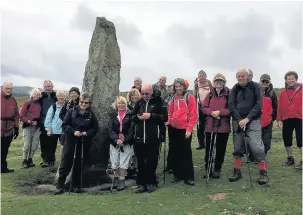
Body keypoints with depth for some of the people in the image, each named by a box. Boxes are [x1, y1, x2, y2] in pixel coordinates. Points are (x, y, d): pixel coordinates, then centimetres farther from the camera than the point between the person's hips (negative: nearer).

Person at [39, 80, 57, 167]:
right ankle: (44, 158, 22)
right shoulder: (41, 96, 8)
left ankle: (47, 160, 5)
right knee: (43, 141, 9)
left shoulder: (56, 96, -2)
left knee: (50, 142, -2)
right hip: (43, 123, 3)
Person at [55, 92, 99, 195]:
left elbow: (95, 128, 5)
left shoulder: (91, 114, 3)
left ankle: (76, 186, 22)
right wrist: (73, 131, -17)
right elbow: (64, 125, -2)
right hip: (71, 141, -1)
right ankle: (60, 186, 9)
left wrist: (86, 133, -12)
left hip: (84, 143, 1)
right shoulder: (71, 111, 0)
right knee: (65, 163, -1)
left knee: (79, 165, 9)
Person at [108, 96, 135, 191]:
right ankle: (116, 180, 20)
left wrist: (124, 140, -13)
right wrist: (116, 139, -12)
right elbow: (110, 129, 2)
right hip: (114, 143, 2)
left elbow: (131, 130, -4)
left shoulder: (130, 115, 0)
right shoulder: (113, 115, 9)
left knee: (123, 163, -1)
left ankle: (122, 180, 12)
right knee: (115, 163, 3)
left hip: (126, 143, -2)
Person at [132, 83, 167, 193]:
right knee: (140, 161, 8)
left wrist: (151, 115, -17)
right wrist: (137, 117, -5)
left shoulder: (158, 102, -3)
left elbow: (165, 117, -9)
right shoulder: (139, 102, 11)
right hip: (139, 137, 4)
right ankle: (141, 183, 19)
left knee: (151, 161, 6)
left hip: (153, 137, -4)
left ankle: (151, 183, 20)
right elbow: (132, 116, 17)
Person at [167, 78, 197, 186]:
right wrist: (169, 122, -1)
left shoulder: (190, 97, -4)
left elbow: (193, 114, -8)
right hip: (173, 129, 5)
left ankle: (189, 177, 9)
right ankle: (178, 175, 22)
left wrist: (189, 129, -12)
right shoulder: (173, 99, 8)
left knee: (186, 152, 0)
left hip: (185, 129, -4)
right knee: (176, 152, 10)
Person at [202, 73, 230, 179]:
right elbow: (203, 107, 4)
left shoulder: (229, 94, -2)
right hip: (210, 126, 3)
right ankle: (207, 169, 21)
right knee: (208, 148, 8)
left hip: (223, 126, -2)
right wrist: (212, 112, -14)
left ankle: (217, 169, 20)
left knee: (220, 149, 6)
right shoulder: (210, 94, 8)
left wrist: (220, 112, -19)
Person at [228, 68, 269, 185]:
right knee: (237, 147, 6)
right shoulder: (234, 89, 8)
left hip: (253, 120, -3)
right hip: (238, 121, 3)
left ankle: (263, 173, 1)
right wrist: (239, 120, -12)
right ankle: (237, 172, 18)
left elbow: (258, 104, -8)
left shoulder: (255, 86, 0)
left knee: (256, 146, -11)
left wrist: (247, 118, -16)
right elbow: (231, 105, 0)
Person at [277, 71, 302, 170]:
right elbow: (280, 106, 7)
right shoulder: (283, 92, 8)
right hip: (286, 119, 4)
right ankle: (290, 158, 27)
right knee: (286, 139, 10)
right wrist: (279, 119, 3)